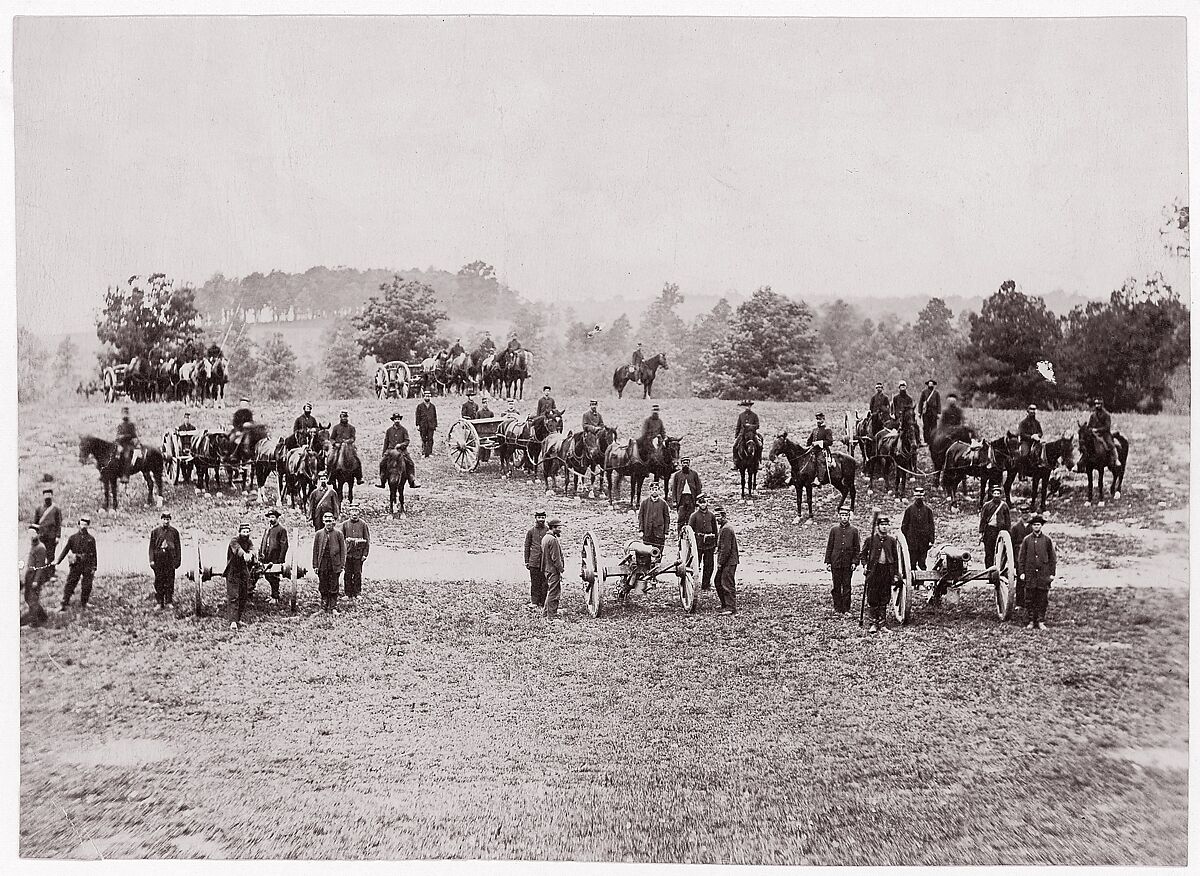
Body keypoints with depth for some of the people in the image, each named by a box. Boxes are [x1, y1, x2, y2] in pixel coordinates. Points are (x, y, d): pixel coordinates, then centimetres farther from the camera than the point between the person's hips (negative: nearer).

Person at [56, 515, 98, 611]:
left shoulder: (91, 538, 3)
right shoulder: (72, 537, 3)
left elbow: (94, 554, 4)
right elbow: (65, 549, 2)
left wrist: (94, 568, 1)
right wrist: (57, 561, -8)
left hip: (87, 565, 0)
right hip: (75, 564, 0)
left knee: (87, 586, 4)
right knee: (70, 584, -1)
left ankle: (83, 604, 21)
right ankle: (65, 604, 4)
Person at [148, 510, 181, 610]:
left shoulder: (174, 531, 8)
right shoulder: (155, 531, 5)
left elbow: (178, 546, 11)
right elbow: (152, 546, 5)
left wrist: (178, 560, 6)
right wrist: (151, 560, -2)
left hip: (170, 558, 0)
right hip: (158, 558, 0)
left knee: (170, 581, 1)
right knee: (159, 581, 2)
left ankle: (169, 601, 10)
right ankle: (160, 603, 9)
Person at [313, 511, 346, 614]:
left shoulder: (338, 534, 3)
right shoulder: (318, 534, 7)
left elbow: (343, 550, 4)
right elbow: (315, 550, 7)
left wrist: (342, 564, -2)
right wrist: (315, 565, 2)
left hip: (335, 565, -1)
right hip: (322, 565, 1)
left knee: (334, 588, 1)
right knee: (323, 588, 5)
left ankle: (333, 608, 6)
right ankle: (324, 607, 14)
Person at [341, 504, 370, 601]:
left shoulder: (363, 524, 2)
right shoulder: (345, 524, 7)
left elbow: (367, 540, 2)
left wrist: (365, 554, -3)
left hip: (359, 553, -2)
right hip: (348, 553, 2)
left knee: (357, 574, 2)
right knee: (348, 574, 3)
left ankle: (356, 594, 11)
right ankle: (348, 594, 10)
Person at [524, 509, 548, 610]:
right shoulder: (531, 531, 6)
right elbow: (527, 547, 8)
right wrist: (526, 562, 4)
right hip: (534, 561, -1)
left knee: (544, 583, 1)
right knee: (535, 582, 1)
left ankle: (542, 603, 7)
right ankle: (534, 602, 6)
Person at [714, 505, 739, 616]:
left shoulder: (726, 528, -18)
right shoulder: (722, 527, 16)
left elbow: (726, 548, -21)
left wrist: (720, 563, -16)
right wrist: (720, 562, 19)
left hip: (728, 562, -11)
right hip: (725, 563, 11)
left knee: (727, 584, -8)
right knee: (718, 583, 15)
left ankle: (731, 608, -4)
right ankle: (725, 606, 22)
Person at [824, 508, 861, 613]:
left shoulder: (854, 530, 4)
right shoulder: (834, 529, 5)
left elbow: (857, 548, 5)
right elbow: (829, 547, 7)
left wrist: (854, 562, -4)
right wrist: (828, 562, 2)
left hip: (848, 564, -1)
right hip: (836, 563, 1)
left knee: (847, 587, 2)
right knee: (836, 587, 4)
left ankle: (846, 609, 7)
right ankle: (837, 608, 12)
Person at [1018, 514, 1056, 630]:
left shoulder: (1047, 540, 4)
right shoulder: (1026, 540, 5)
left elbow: (1052, 558, 7)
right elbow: (1021, 557, 7)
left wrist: (1052, 573, 2)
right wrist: (1022, 572, 0)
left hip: (1043, 574, 0)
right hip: (1030, 574, 0)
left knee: (1042, 599, 1)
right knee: (1029, 599, 1)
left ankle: (1041, 621, 8)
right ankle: (1031, 621, 9)